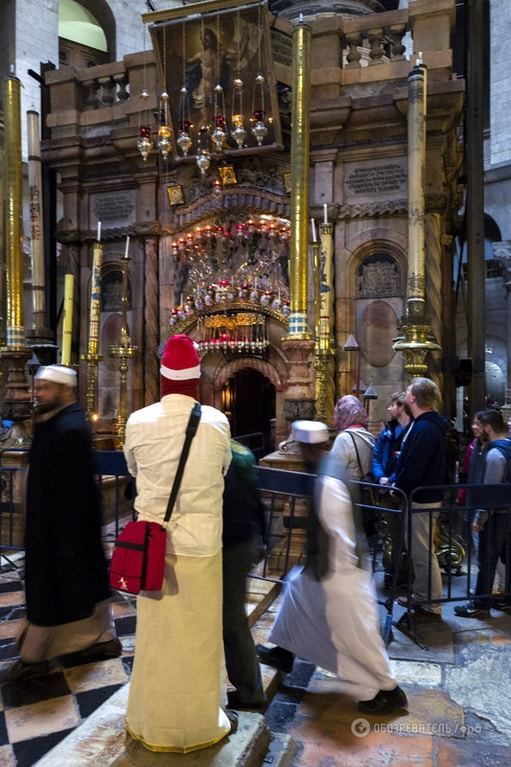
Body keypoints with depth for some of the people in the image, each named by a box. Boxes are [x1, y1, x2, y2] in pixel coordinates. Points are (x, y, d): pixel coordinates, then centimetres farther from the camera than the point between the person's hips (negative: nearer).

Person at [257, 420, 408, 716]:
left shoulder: (327, 482, -29)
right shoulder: (329, 465, 1)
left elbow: (339, 532, -27)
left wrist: (339, 568, -17)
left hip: (339, 567, -10)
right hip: (325, 563, 10)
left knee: (354, 632, 4)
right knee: (297, 591, 25)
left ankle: (389, 691, 22)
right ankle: (284, 653, 45)